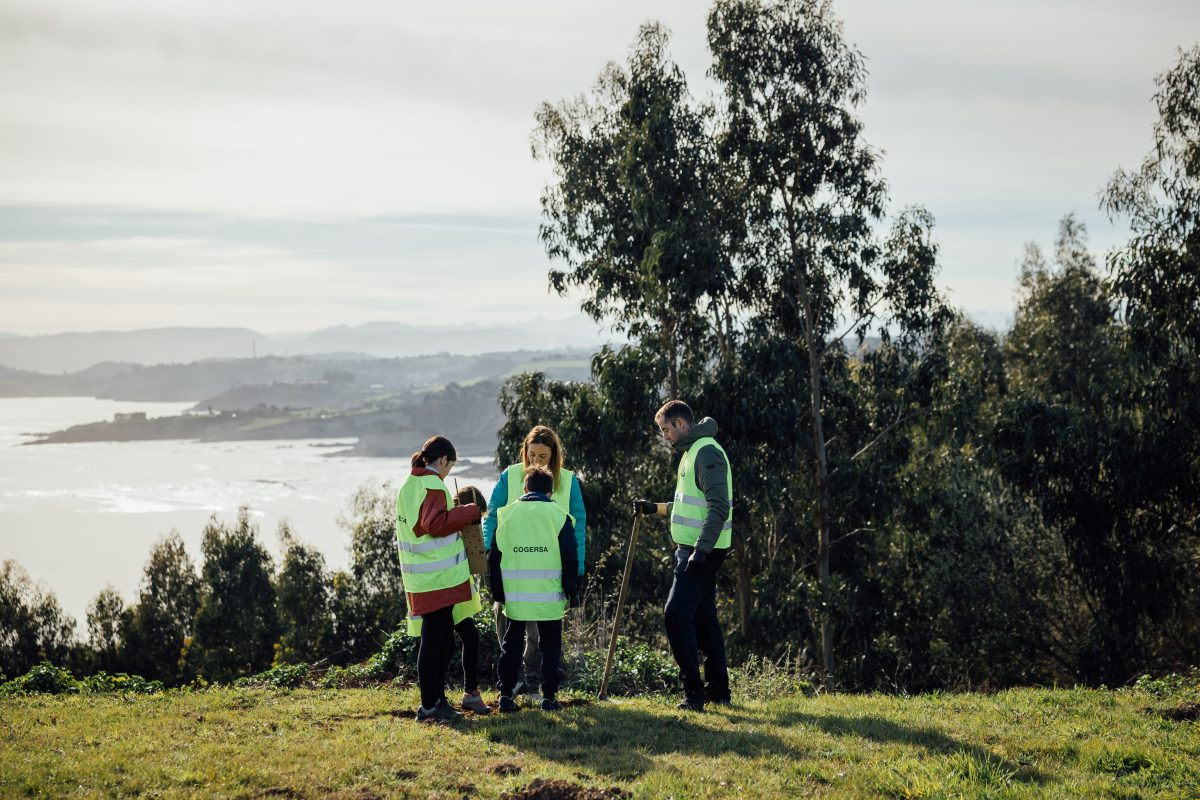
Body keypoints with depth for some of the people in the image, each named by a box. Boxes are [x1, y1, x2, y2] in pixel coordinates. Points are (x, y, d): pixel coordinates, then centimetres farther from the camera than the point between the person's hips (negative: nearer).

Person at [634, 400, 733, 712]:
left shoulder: (707, 452, -15)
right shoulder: (691, 452, 18)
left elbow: (719, 508, -23)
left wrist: (700, 551, -27)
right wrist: (655, 508, 24)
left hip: (702, 551, -11)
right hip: (695, 550, 11)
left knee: (676, 614, -14)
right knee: (703, 616, 13)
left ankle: (694, 691, -13)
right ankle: (719, 691, 19)